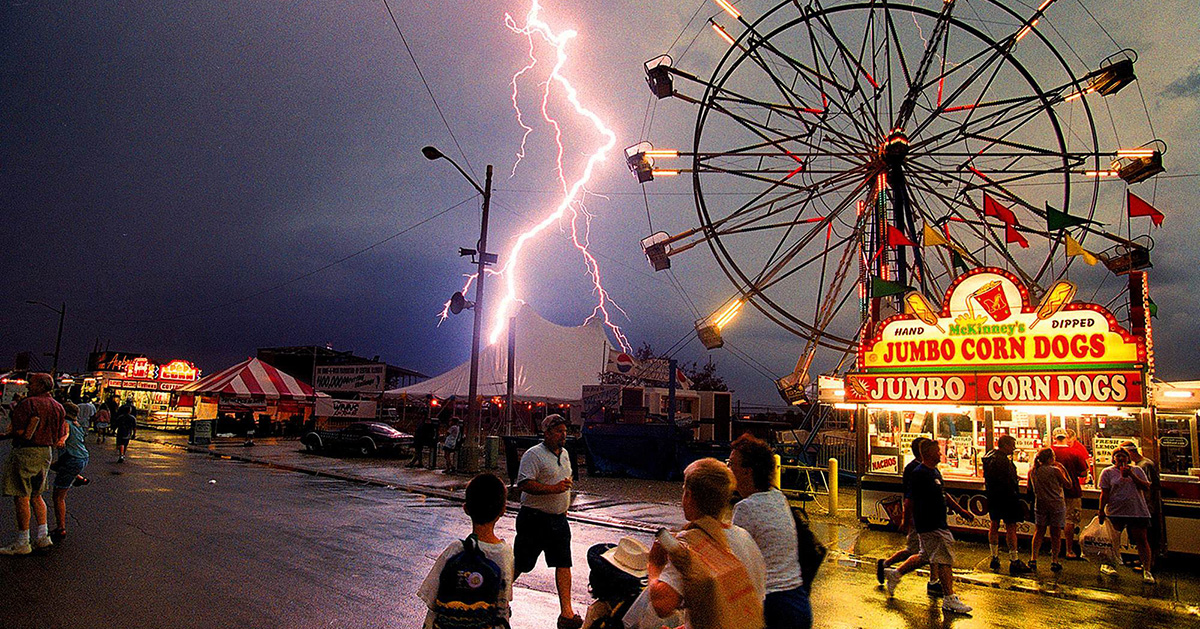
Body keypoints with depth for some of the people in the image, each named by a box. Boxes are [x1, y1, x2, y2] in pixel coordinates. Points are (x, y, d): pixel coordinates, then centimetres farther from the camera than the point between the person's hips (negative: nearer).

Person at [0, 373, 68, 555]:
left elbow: (19, 431, -17)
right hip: (46, 453, 8)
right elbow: (62, 433, 12)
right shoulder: (58, 407, 12)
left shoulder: (28, 403, -11)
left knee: (21, 497, -2)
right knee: (35, 495, 17)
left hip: (25, 452, -8)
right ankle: (43, 536, 14)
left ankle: (22, 543, 1)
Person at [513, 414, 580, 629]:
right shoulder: (534, 455, -14)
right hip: (534, 518, -7)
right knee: (520, 564, 3)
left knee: (564, 563, 2)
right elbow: (523, 483, -24)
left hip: (559, 519, 7)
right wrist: (553, 489, -28)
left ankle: (566, 612, 5)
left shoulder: (564, 453, 12)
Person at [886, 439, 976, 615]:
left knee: (925, 556, 19)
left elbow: (943, 495, 24)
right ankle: (949, 599, 4)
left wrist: (960, 510, 22)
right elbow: (909, 500, -17)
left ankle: (895, 574, 30)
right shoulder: (919, 473, -18)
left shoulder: (935, 471, 13)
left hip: (939, 523, 10)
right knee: (945, 559, -5)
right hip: (929, 526, -10)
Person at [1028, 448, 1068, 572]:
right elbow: (1068, 485, -2)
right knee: (1055, 534, 6)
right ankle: (1054, 562, 9)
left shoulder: (1032, 472, -1)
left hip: (1040, 505, 3)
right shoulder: (1055, 470, -13)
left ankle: (1033, 559, 6)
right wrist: (1062, 469, 5)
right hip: (1057, 505, -3)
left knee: (1038, 533, 11)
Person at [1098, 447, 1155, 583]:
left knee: (1141, 540, -1)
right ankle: (1106, 564, 17)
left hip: (1137, 511, 1)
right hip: (1115, 511, -1)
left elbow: (1146, 487, 0)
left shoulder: (1137, 470, 10)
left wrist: (1131, 475, -10)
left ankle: (1147, 570, 3)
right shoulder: (1108, 472, 3)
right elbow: (1104, 494, 0)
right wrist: (1101, 511, -5)